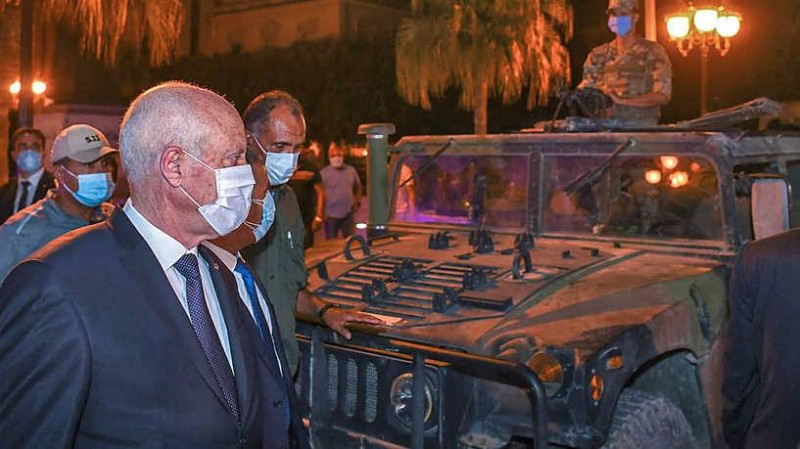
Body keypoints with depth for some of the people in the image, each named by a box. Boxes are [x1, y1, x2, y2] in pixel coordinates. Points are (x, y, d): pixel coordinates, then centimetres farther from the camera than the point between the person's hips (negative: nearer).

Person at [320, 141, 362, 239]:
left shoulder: (351, 171, 5)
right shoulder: (324, 173, -7)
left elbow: (358, 187, 19)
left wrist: (357, 203, 11)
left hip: (348, 214, 3)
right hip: (330, 215, -3)